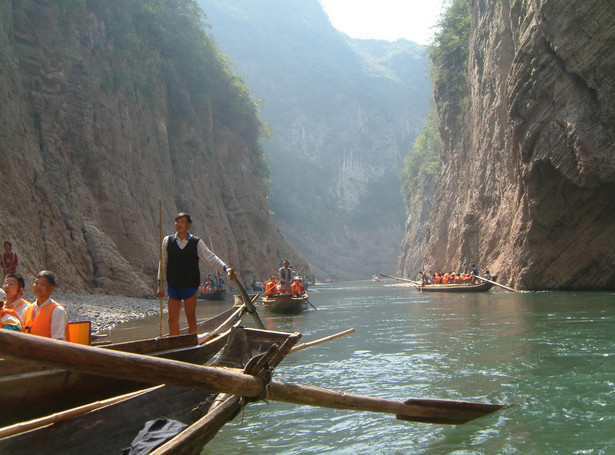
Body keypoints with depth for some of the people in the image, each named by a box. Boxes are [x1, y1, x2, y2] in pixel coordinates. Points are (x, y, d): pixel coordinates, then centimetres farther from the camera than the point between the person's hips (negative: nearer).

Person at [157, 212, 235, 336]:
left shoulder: (196, 242, 3)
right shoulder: (168, 241, 7)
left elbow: (210, 257, -3)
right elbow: (163, 263, 10)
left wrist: (225, 267, -18)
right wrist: (160, 284, 8)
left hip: (190, 285, -2)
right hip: (173, 286, 2)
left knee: (191, 318, -1)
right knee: (173, 320, 4)